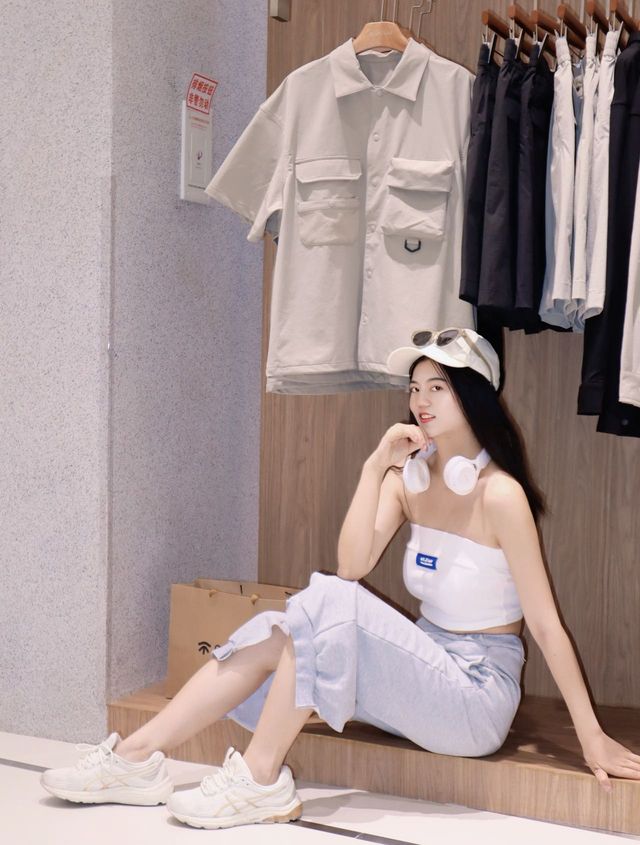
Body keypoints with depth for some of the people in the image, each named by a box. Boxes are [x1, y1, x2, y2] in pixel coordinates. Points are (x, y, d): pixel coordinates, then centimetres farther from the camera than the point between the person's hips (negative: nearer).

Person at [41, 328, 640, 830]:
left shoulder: (499, 494, -16)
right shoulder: (411, 475, 4)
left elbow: (545, 624, -15)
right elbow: (353, 564, -7)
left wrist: (592, 736, -14)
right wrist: (375, 468, -15)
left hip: (477, 697, -7)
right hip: (425, 665, 7)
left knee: (326, 603, -26)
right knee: (274, 632, -11)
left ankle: (261, 781, -17)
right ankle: (137, 757, -11)